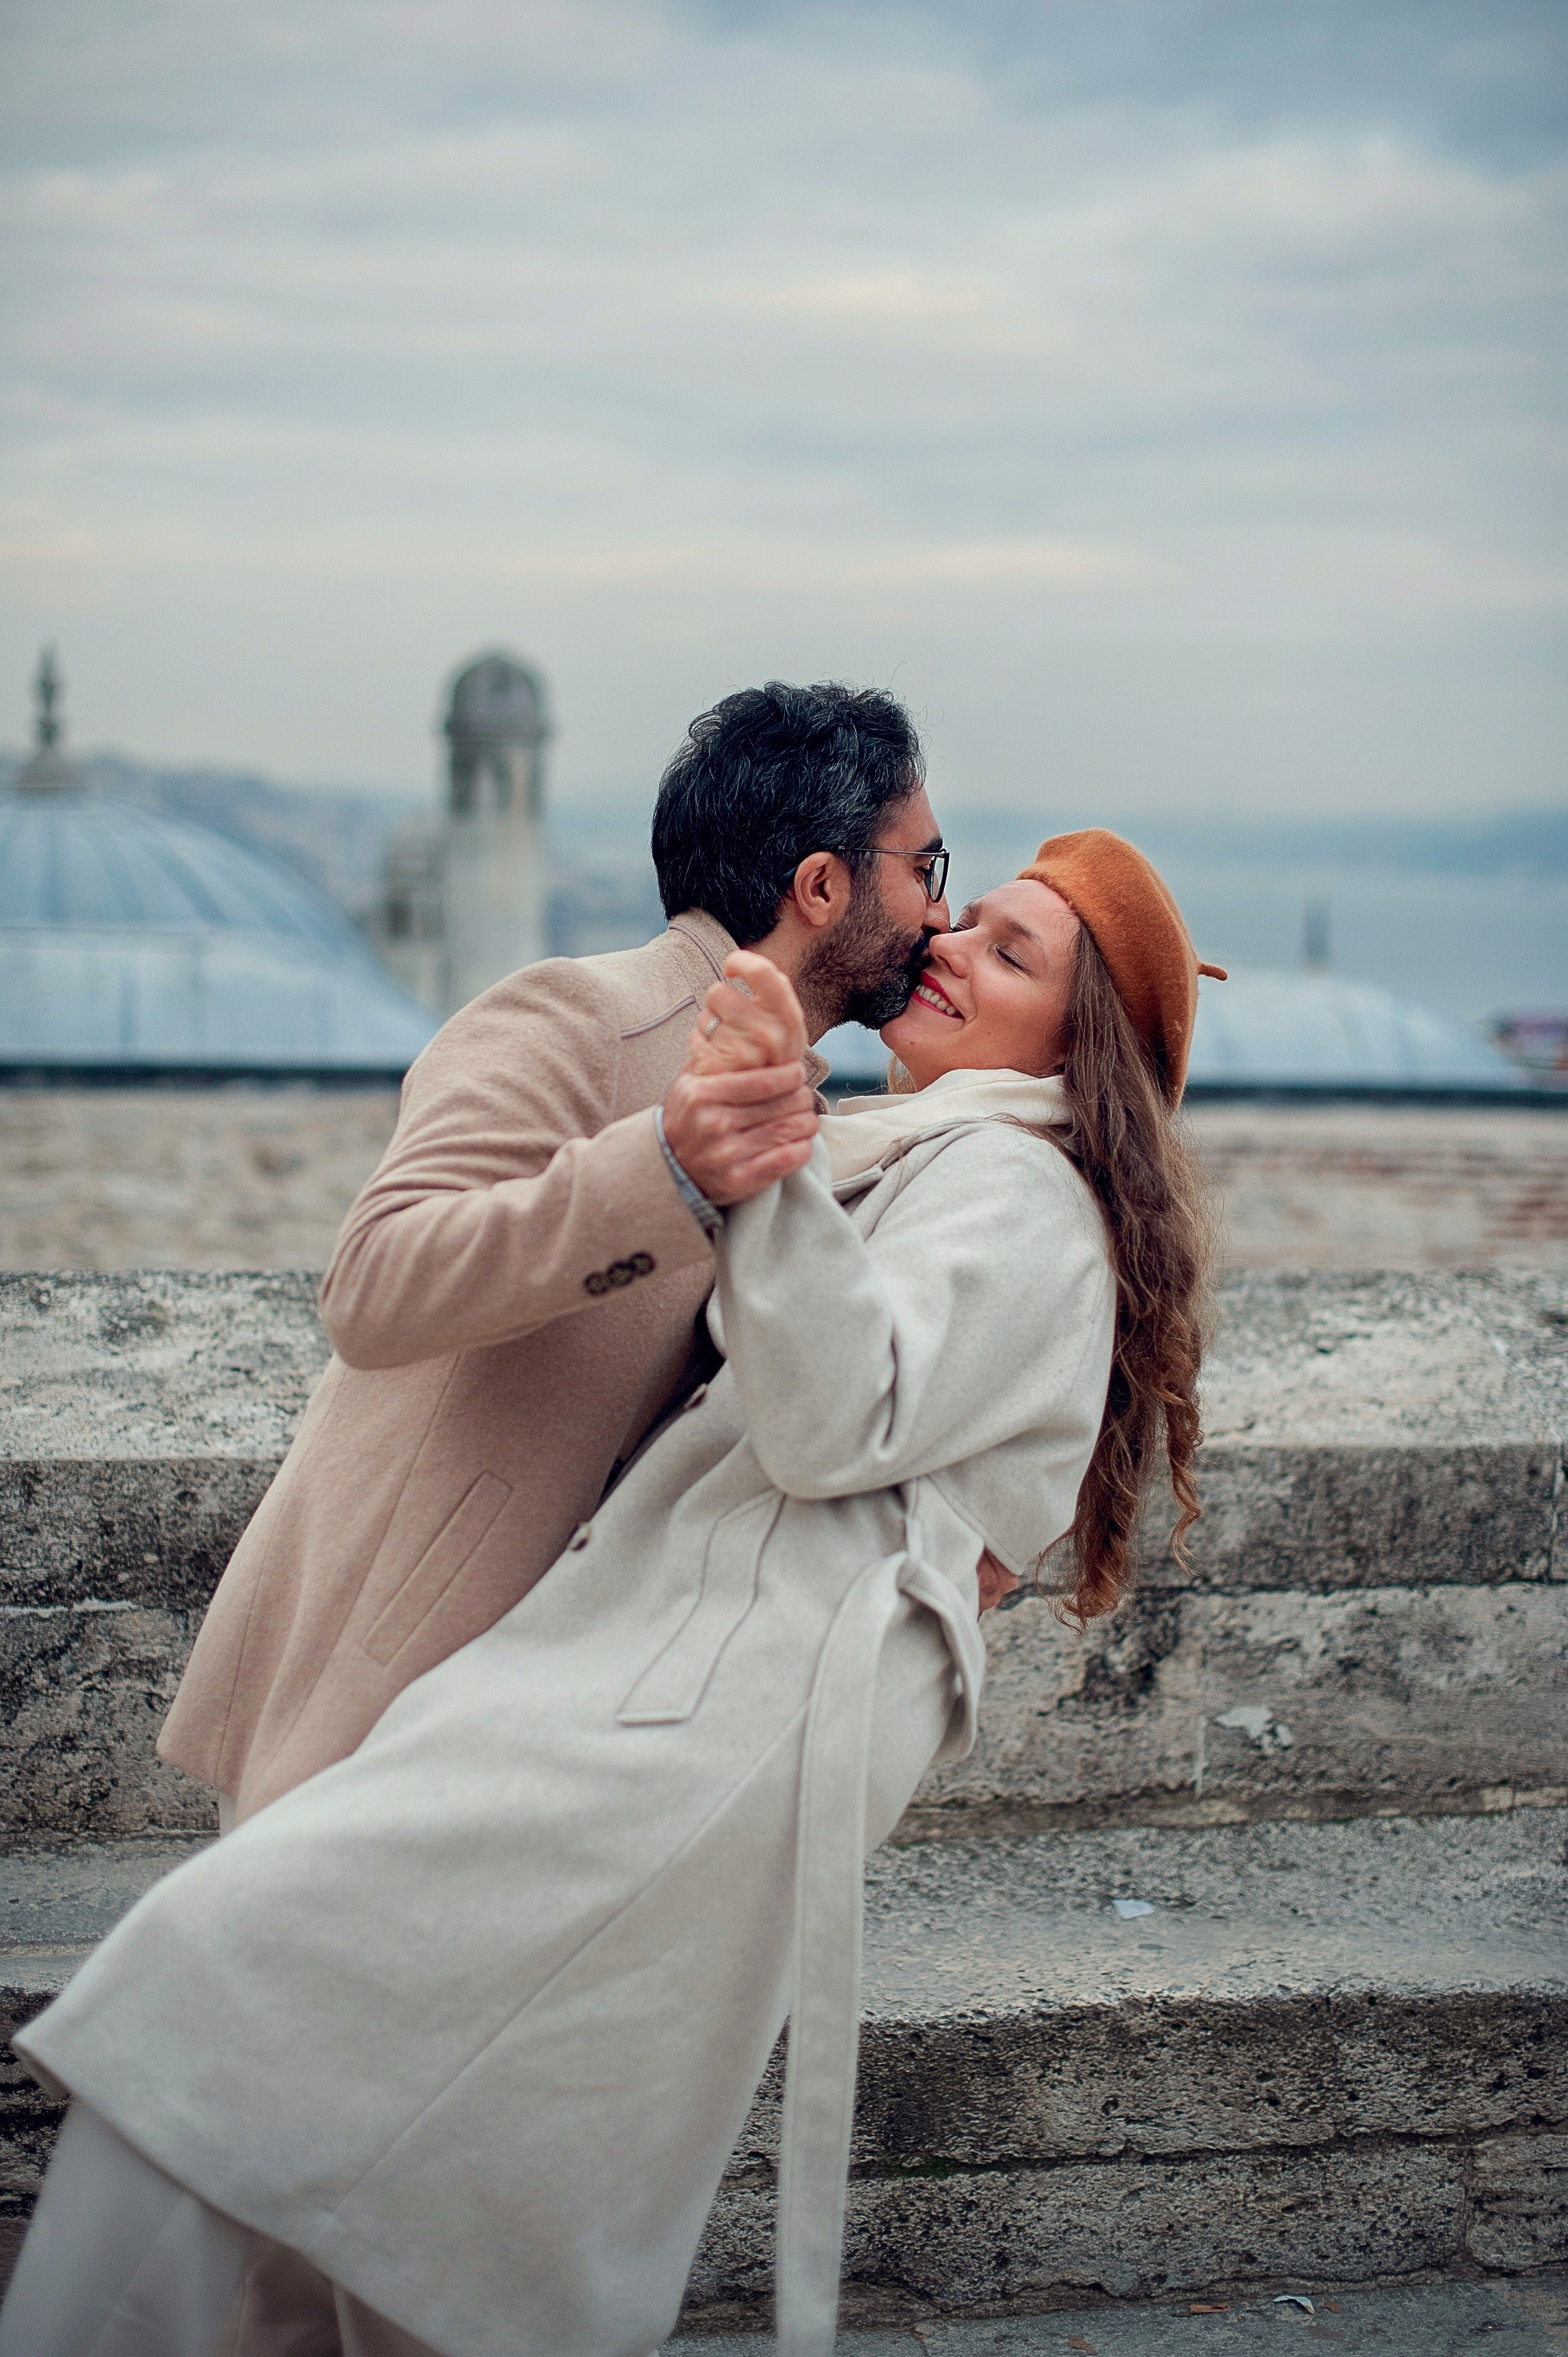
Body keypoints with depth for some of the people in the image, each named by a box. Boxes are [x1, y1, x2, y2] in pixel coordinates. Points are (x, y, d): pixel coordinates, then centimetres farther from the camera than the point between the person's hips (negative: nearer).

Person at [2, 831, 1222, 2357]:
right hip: (660, 1657, 10)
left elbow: (839, 1425, -15)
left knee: (232, 1956, -18)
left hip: (727, 1708, -10)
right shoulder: (913, 1168, 31)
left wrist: (771, 1153, -23)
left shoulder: (1015, 1191, 0)